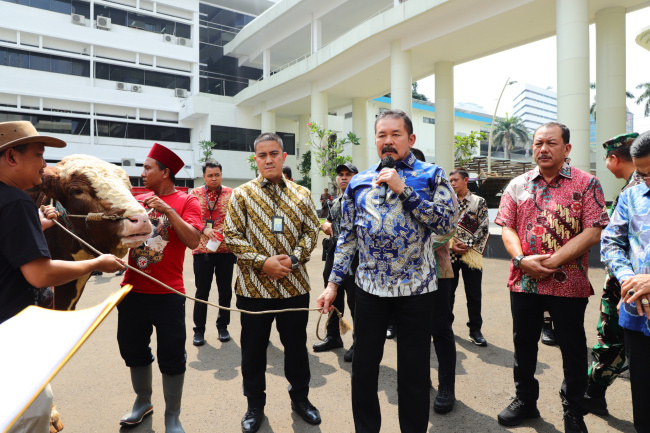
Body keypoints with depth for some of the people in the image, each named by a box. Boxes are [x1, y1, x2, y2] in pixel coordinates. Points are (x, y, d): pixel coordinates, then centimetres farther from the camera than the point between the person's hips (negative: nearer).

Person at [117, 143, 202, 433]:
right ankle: (143, 401, 44)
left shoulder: (186, 202, -6)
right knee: (132, 349, 20)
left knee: (171, 357, 6)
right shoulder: (138, 200, 8)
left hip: (167, 294, -5)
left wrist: (167, 209, -22)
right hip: (132, 290, 6)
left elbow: (193, 240, -19)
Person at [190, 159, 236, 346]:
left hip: (226, 250, 0)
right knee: (202, 291, 6)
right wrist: (204, 229, -20)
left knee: (225, 290, 9)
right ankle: (199, 329, 20)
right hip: (202, 250, 0)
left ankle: (223, 327, 25)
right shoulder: (195, 194, 4)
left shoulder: (231, 194, 3)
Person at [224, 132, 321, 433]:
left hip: (294, 285, 1)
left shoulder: (301, 194, 4)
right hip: (253, 286, -1)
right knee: (253, 348, 13)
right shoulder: (241, 194, 0)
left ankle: (300, 397, 38)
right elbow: (232, 236, -5)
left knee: (296, 345, 16)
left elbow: (311, 232, 3)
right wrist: (262, 262, -16)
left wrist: (293, 259, -13)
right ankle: (255, 405, 34)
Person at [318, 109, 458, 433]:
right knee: (363, 368, 13)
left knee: (414, 373, 12)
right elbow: (347, 236, 8)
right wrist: (333, 284, 3)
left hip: (416, 288, -2)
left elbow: (447, 222, -12)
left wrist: (403, 189, -16)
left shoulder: (431, 175, 1)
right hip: (370, 287, 3)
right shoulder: (359, 182, 8)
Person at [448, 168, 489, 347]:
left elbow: (484, 229, -2)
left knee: (474, 294, 3)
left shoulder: (479, 201, 3)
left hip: (471, 254, -2)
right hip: (449, 254, 2)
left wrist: (467, 244, -12)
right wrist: (451, 243, -9)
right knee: (448, 291, 10)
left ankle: (475, 330, 14)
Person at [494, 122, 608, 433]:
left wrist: (553, 262, -18)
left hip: (569, 284, -3)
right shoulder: (518, 185, 6)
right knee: (523, 343, 14)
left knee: (573, 349, 12)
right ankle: (525, 401, 35)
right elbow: (507, 228, 3)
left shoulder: (586, 184, -2)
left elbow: (593, 232, -11)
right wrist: (521, 259, -14)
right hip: (523, 282, 3)